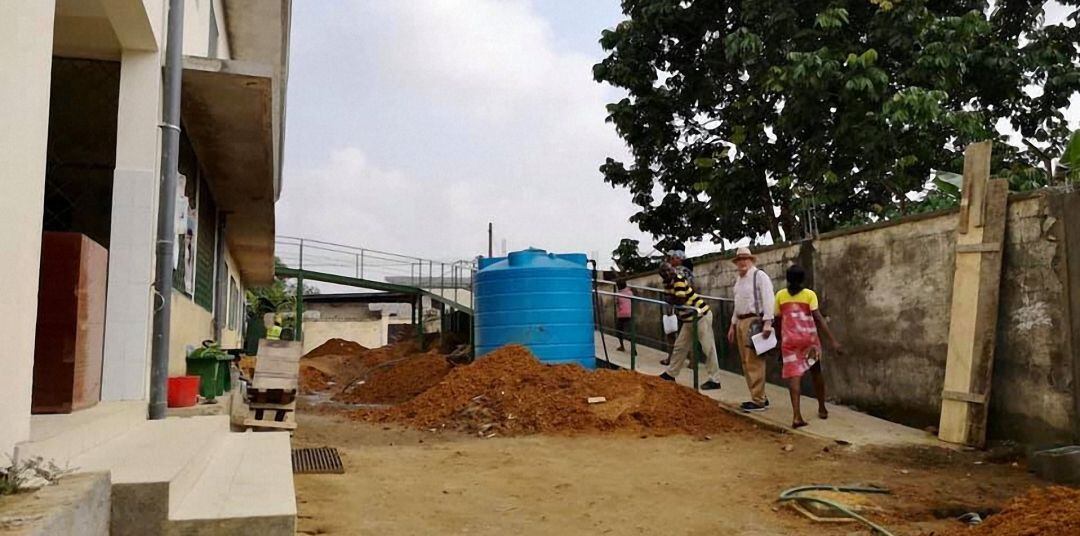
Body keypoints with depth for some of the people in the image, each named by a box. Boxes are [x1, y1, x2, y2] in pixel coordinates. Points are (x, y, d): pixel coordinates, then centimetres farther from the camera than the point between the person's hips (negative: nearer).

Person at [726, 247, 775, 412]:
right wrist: (733, 325, 21)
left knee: (754, 363, -9)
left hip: (754, 321, -9)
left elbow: (768, 300, -15)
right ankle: (760, 397, 18)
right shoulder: (738, 279, 18)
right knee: (746, 363, 10)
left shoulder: (759, 276, -8)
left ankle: (758, 401, -5)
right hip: (740, 322, 9)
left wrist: (767, 322, -23)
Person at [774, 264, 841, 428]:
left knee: (794, 374, -5)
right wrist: (833, 340, -13)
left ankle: (796, 416, -19)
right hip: (809, 338, -1)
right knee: (816, 372, 18)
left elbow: (778, 320, 9)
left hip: (789, 339, 1)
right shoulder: (809, 294, -3)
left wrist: (780, 340, 23)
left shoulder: (780, 295, 4)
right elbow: (818, 318, -12)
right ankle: (822, 409, 32)